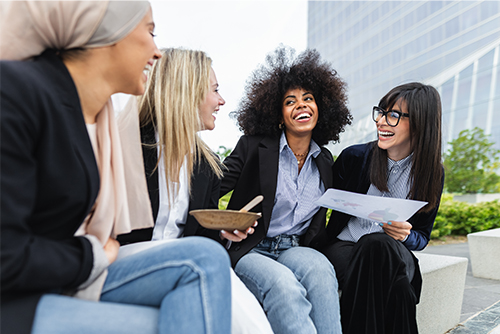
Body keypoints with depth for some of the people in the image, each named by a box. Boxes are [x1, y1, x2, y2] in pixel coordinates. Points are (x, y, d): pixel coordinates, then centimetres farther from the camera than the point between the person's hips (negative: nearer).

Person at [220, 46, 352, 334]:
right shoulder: (254, 146, -1)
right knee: (284, 285, -35)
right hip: (250, 251, -3)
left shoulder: (325, 162, 13)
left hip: (297, 250, 4)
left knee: (320, 268, -32)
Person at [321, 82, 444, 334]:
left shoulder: (432, 174, 2)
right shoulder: (354, 157, -3)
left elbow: (421, 237, 9)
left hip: (394, 253, 1)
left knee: (378, 244, -36)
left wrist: (405, 235, -15)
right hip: (344, 247, -1)